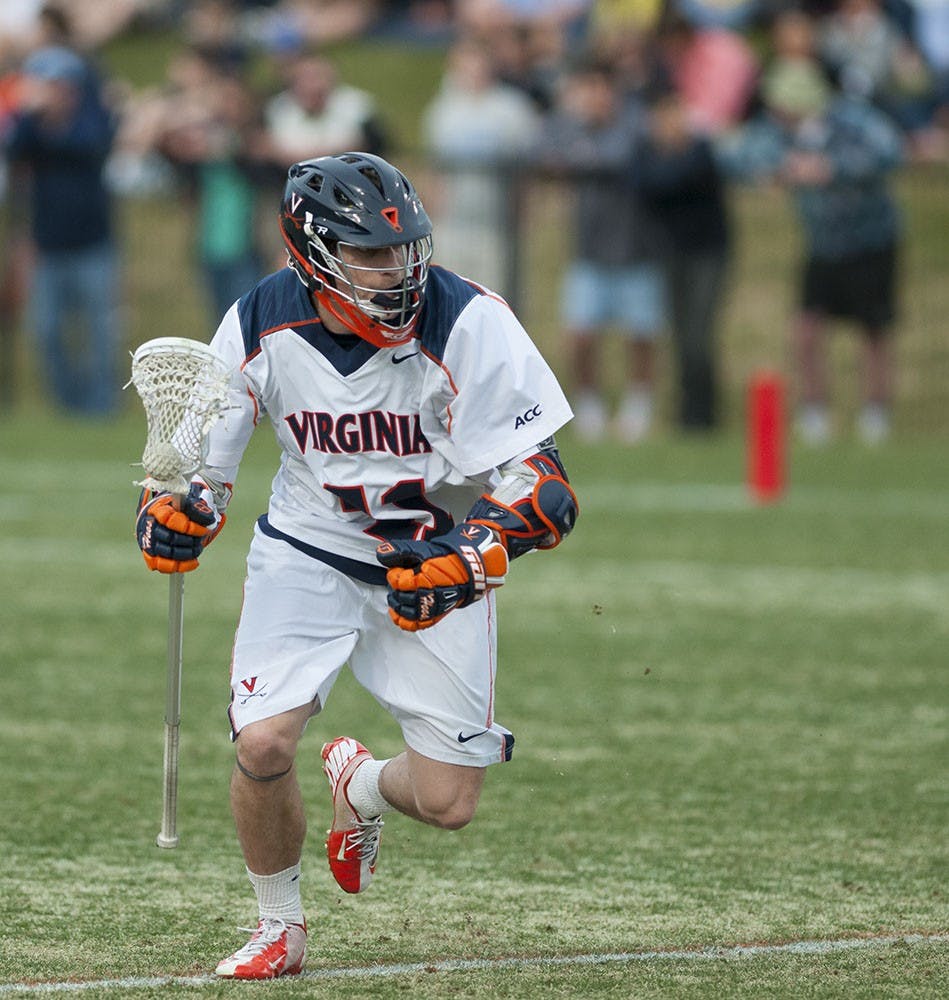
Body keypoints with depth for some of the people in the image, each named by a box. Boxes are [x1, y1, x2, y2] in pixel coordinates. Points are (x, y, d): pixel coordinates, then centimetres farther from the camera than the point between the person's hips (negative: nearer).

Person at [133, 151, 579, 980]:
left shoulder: (468, 326, -24)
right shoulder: (261, 326, -15)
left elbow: (545, 492, -24)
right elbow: (204, 454, 0)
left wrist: (462, 562, -40)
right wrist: (182, 510, -23)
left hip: (436, 563, -1)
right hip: (309, 553, 1)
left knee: (448, 803, -5)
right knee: (264, 745, -20)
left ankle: (361, 786, 34)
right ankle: (280, 927, 9)